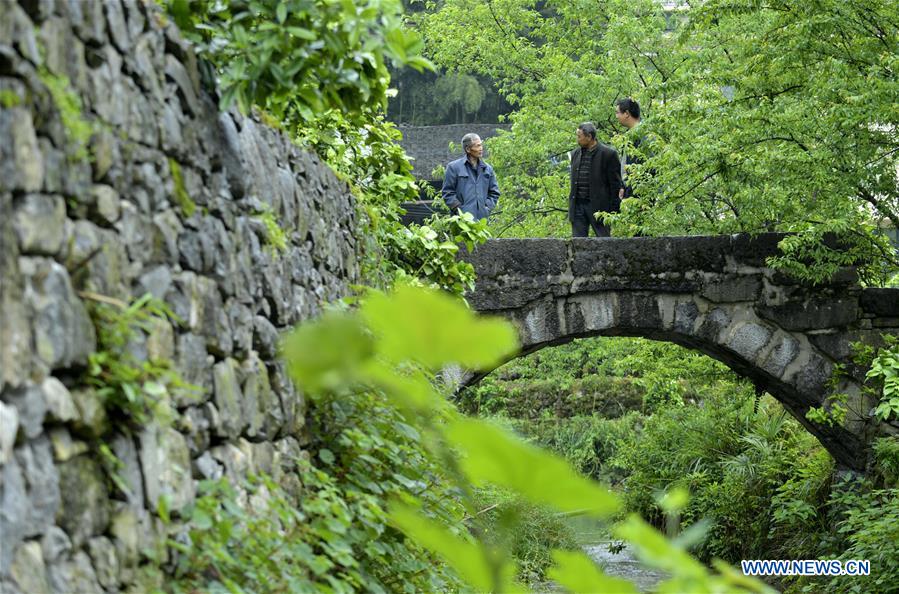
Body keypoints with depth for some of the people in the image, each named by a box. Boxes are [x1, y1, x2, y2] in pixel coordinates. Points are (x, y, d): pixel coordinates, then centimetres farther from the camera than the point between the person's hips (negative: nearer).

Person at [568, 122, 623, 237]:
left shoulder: (608, 154, -6)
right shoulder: (576, 154, 13)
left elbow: (616, 184, -6)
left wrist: (614, 210, -9)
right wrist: (571, 206, 14)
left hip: (598, 205, -6)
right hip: (578, 205, 6)